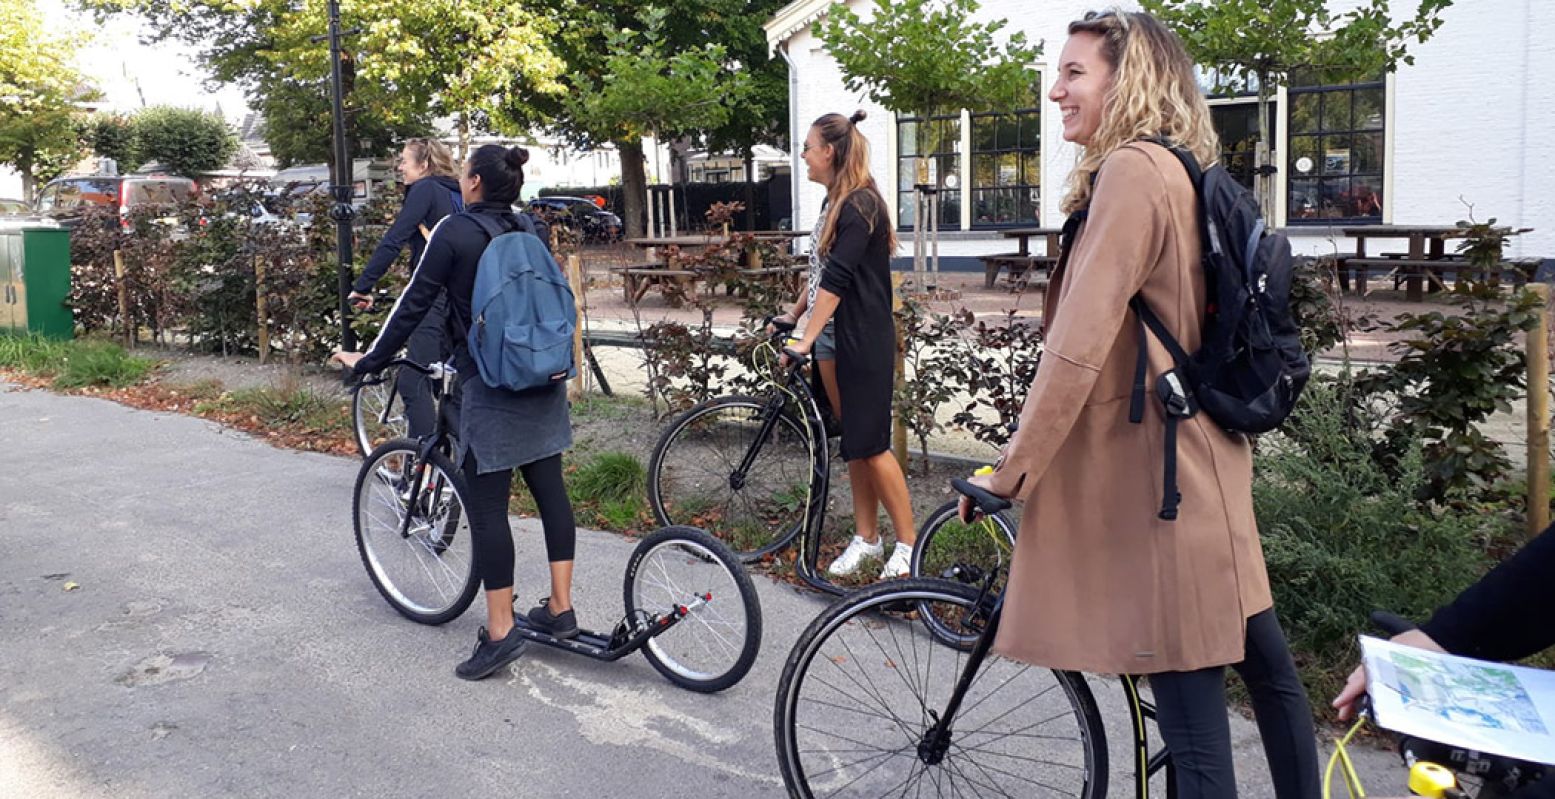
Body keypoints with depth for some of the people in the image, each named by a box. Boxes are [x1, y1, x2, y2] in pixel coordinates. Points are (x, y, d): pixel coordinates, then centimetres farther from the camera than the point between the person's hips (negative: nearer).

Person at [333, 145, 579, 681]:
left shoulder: (455, 231, -8)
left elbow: (414, 304, -7)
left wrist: (368, 361, 3)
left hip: (490, 386, -7)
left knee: (487, 505, 0)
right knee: (549, 488, 11)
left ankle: (500, 632, 3)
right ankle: (561, 609, 18)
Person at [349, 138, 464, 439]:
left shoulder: (425, 189, -6)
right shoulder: (455, 194, 18)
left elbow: (393, 241, -14)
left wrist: (362, 286, -11)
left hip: (434, 298, -9)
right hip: (460, 298, 9)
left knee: (413, 381, -10)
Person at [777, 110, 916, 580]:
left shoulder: (861, 205, -16)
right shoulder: (836, 203, 12)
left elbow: (837, 278, -22)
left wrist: (807, 339, -23)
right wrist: (793, 314, 22)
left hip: (863, 342, -9)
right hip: (833, 337, 9)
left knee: (870, 444, -4)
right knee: (852, 441, 12)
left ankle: (907, 542, 9)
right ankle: (866, 537, 21)